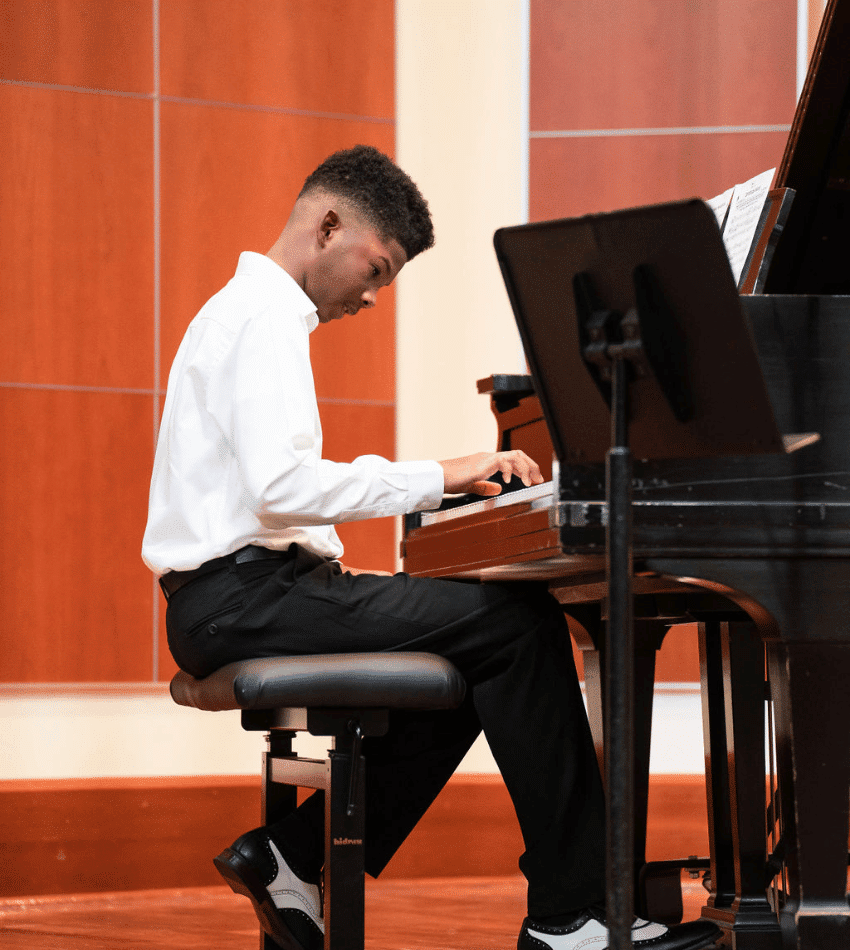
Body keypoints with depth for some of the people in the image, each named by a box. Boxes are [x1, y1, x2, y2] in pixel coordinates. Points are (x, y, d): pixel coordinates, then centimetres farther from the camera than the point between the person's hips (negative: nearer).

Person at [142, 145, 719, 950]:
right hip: (242, 594, -11)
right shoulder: (263, 317, -10)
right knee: (517, 621, -16)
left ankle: (292, 859, 11)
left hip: (237, 596, 11)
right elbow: (279, 483, -24)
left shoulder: (248, 311, 23)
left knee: (479, 664, 12)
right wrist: (435, 477, -20)